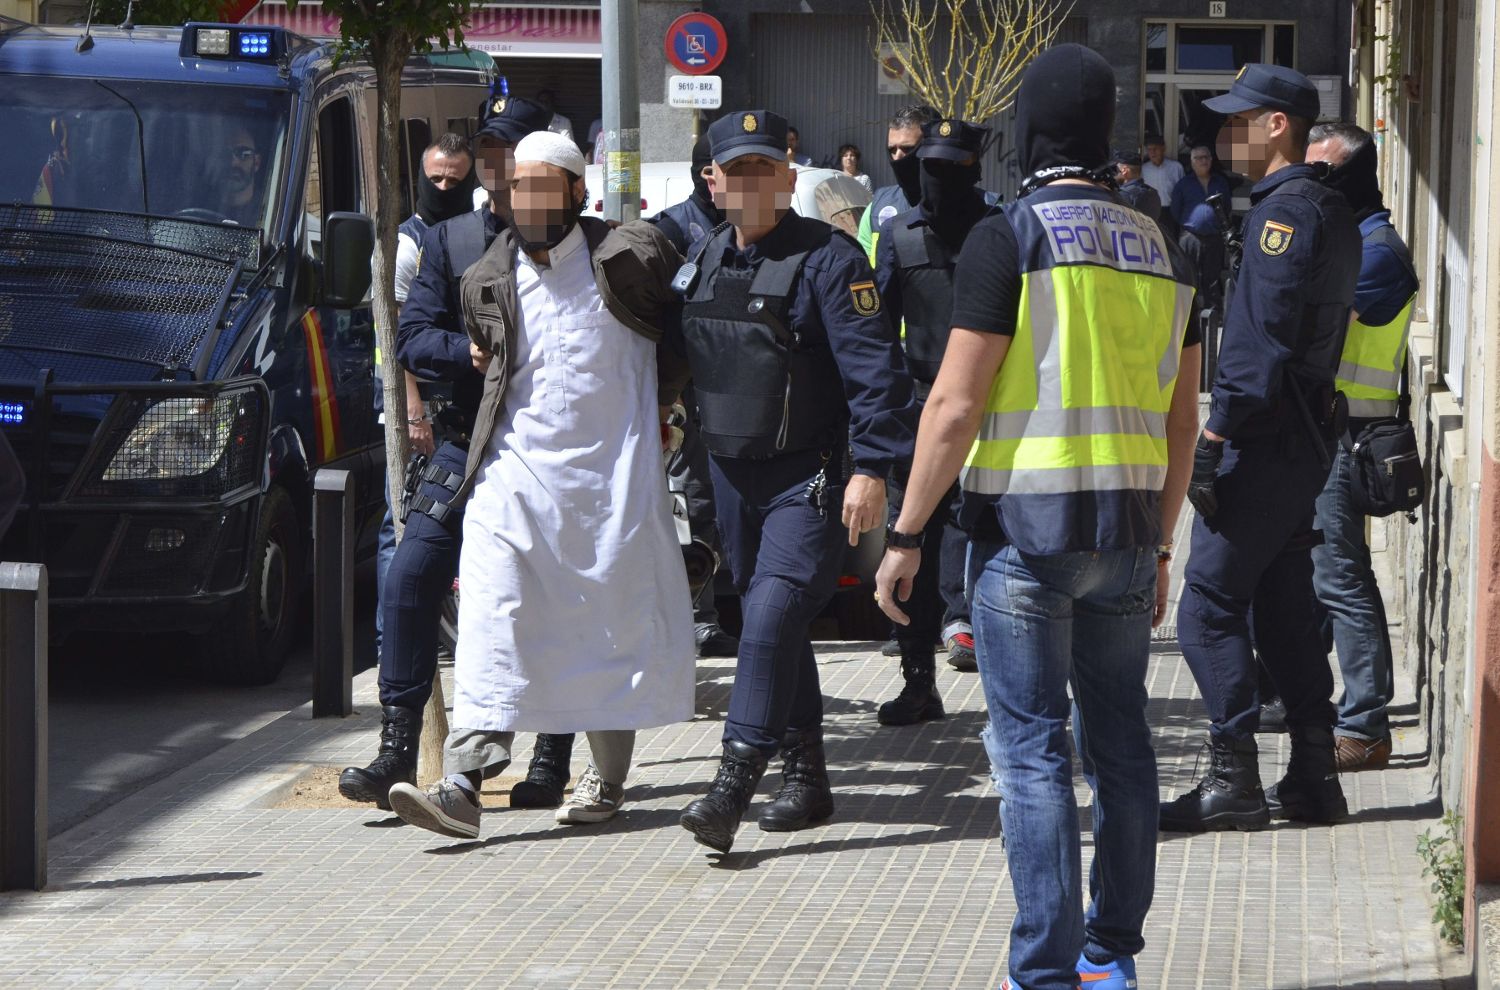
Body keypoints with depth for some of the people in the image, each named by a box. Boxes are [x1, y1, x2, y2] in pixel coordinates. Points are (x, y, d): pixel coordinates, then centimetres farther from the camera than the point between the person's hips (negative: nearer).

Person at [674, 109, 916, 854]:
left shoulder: (826, 257, -11)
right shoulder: (704, 258, 10)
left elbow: (874, 368, -16)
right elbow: (687, 356, 23)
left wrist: (870, 467, -22)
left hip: (809, 476, -7)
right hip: (731, 471, 7)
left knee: (774, 613, -17)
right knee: (767, 620, 12)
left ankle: (735, 781, -20)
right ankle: (805, 777, 23)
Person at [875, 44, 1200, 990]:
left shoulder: (1008, 238, -8)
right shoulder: (1162, 248, 10)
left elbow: (955, 405, -13)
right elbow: (1183, 420, 14)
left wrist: (907, 536, -6)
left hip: (1026, 520, -6)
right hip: (1128, 518, 6)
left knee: (1033, 746, -3)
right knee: (1120, 739, 12)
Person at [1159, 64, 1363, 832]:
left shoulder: (1285, 208, -15)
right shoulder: (1331, 212, 16)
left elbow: (1262, 335, -22)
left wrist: (1215, 436, -21)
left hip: (1263, 442, -10)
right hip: (1305, 437, 10)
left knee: (1208, 606, -6)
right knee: (1283, 609, 13)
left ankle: (1233, 780, -5)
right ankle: (1312, 777, 15)